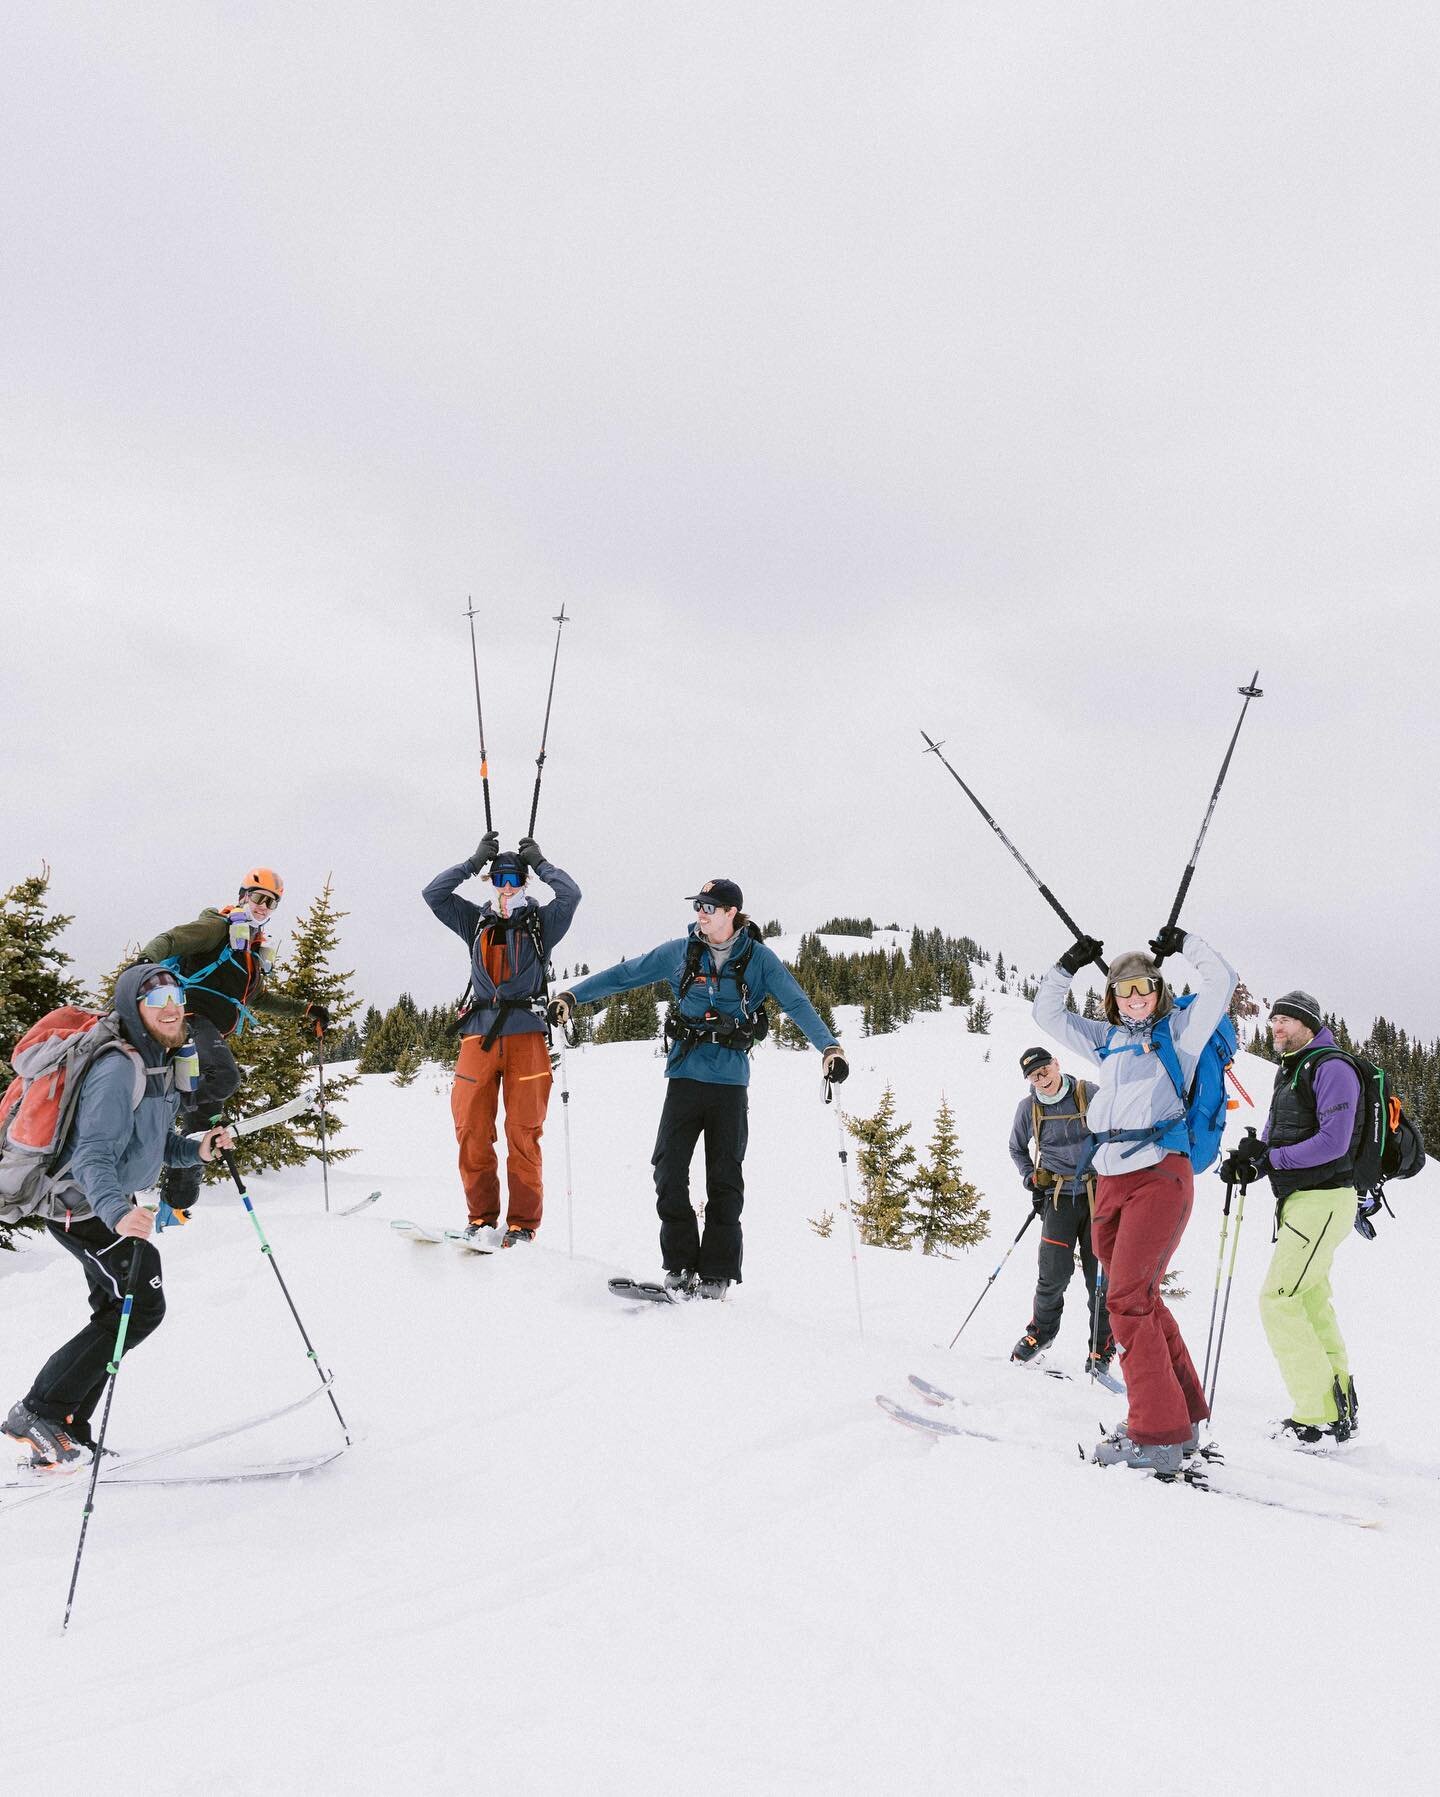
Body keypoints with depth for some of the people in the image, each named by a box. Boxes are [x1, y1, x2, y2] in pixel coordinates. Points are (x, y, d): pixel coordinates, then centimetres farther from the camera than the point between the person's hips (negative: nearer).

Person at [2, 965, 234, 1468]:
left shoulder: (162, 1063, 7)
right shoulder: (119, 1068, -24)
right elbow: (94, 1154, -32)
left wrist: (194, 1149, -3)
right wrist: (116, 1211, -48)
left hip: (110, 1203, 10)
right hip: (86, 1207, -10)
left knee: (116, 1314, 15)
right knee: (141, 1306, -12)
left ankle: (60, 1436, 24)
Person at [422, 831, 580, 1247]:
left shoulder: (542, 922, 12)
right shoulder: (477, 922, 19)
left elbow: (570, 894, -4)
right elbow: (433, 893, 12)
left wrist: (538, 862, 8)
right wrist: (475, 861, 8)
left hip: (526, 1033, -2)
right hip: (479, 1033, 2)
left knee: (523, 1132, -4)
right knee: (472, 1130, -4)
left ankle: (523, 1223, 1)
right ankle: (481, 1218, 6)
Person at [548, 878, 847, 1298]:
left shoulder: (759, 958, 1)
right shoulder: (680, 951, 6)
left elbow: (797, 1004, -4)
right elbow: (625, 974, 10)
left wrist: (829, 1048, -17)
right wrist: (571, 997, 5)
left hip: (730, 1082, -1)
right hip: (684, 1077, 2)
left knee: (724, 1178, 2)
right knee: (669, 1170, -6)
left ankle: (717, 1272, 10)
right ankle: (680, 1264, 5)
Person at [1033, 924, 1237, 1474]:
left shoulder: (1180, 1030, 8)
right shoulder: (1107, 1039, 22)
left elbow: (1221, 982, 0)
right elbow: (1048, 1014, 26)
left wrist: (1184, 943, 7)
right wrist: (1067, 966, 15)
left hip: (1160, 1174, -7)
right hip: (1110, 1180, 7)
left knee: (1128, 1296, -16)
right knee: (1140, 1299, 10)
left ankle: (1157, 1435, -15)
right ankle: (1185, 1416, 20)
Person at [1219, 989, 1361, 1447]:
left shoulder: (1331, 1067, -12)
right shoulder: (1288, 1072, 17)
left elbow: (1333, 1142, -22)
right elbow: (1272, 1142, 16)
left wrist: (1271, 1158, -19)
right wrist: (1248, 1161, -5)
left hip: (1323, 1199, -10)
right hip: (1298, 1200, 10)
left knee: (1277, 1299, -13)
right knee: (1312, 1303, 15)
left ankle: (1318, 1418, -8)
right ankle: (1339, 1410, 23)